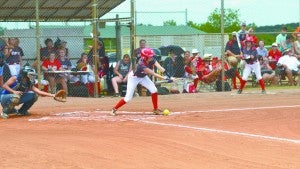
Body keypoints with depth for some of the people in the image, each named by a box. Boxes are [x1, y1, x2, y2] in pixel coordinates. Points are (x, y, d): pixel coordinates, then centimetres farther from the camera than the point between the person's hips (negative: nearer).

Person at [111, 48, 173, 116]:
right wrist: (164, 78, -50)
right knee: (128, 97, -8)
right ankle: (114, 109, 12)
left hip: (143, 77, 6)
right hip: (134, 77, -6)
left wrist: (163, 70, -60)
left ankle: (156, 109, 4)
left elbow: (159, 66, -37)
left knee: (154, 90, -10)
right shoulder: (141, 65, -40)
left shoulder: (152, 60, -21)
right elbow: (153, 74, -44)